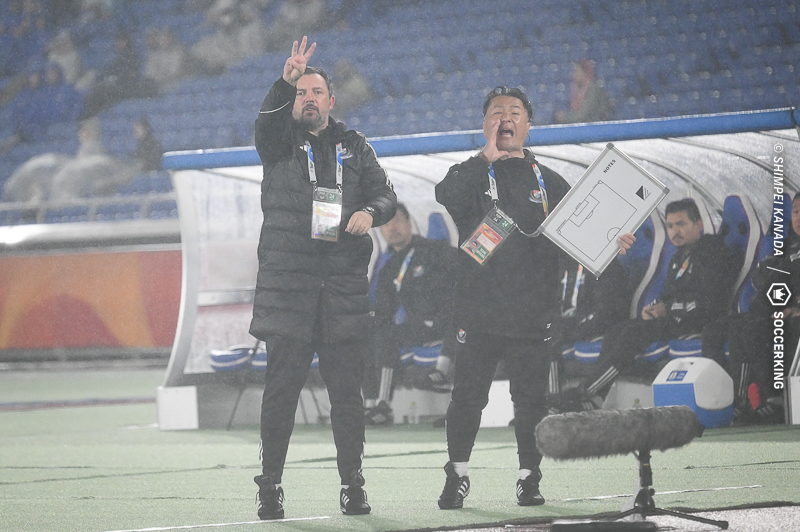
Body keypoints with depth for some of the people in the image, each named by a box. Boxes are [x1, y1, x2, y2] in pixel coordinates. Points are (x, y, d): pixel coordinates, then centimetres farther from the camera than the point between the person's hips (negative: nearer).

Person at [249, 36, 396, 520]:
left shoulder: (355, 148, 16)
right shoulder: (280, 144, 9)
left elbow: (386, 194, 10)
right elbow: (266, 121, -13)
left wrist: (370, 212, -13)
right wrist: (286, 82, -32)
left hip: (344, 285, 2)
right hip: (288, 284, -2)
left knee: (348, 390, 1)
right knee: (281, 388, -3)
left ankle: (353, 483, 7)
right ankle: (270, 485, 2)